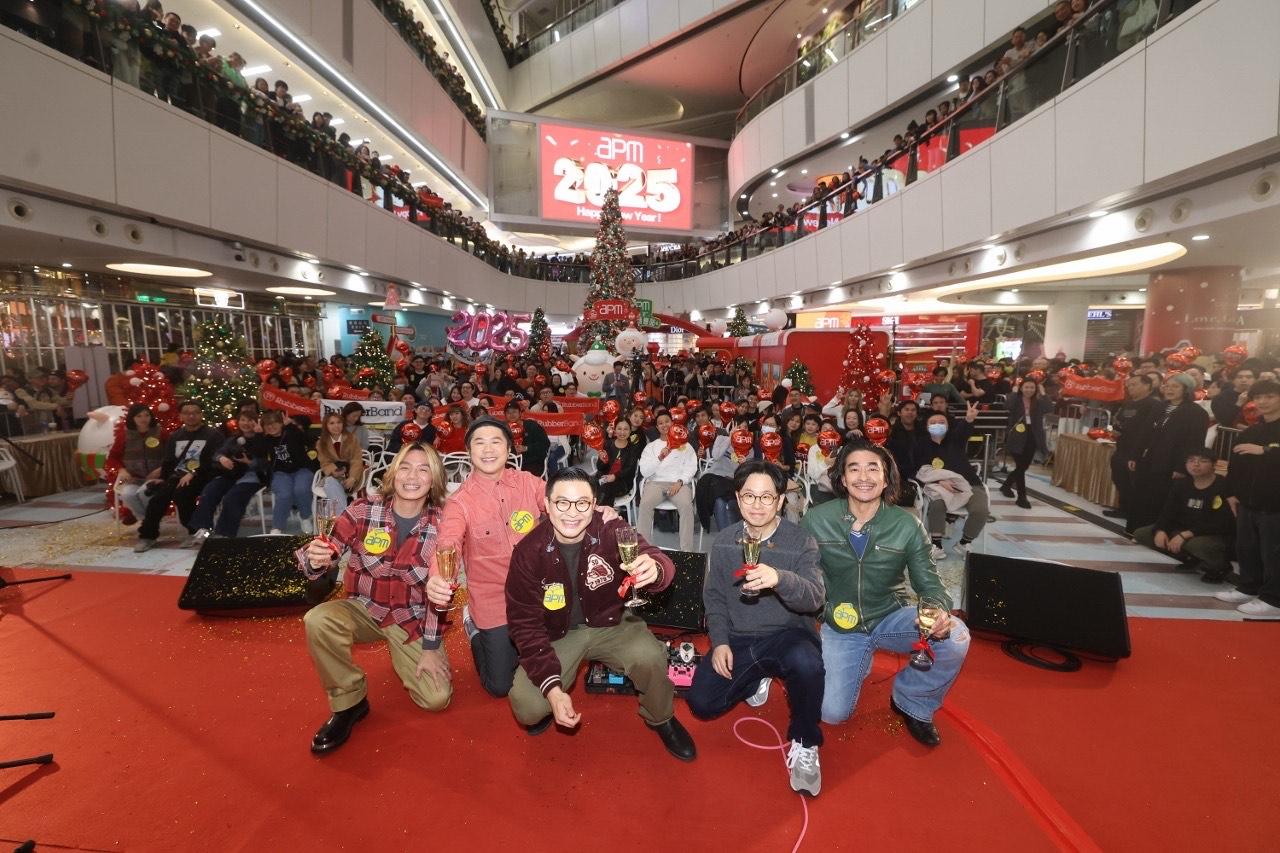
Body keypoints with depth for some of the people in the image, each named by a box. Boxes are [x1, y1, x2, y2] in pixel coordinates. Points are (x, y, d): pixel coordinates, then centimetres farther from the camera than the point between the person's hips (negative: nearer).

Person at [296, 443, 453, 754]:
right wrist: (314, 558, -38)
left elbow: (441, 590, -9)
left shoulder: (441, 524, -14)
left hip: (413, 618, 0)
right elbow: (326, 554, -13)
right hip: (364, 609, 1)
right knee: (318, 620, -31)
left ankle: (401, 654, 23)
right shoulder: (363, 510, -14)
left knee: (437, 698, -12)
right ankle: (348, 702, -5)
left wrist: (431, 648, -8)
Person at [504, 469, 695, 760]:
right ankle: (546, 704, 19)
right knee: (527, 708, -21)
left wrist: (654, 568, -62)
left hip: (610, 624, 0)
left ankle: (661, 718, 6)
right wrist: (552, 687, -22)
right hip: (557, 635, 0)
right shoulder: (528, 553, -17)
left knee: (649, 657, -28)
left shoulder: (611, 532, -20)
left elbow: (657, 560, -35)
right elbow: (525, 623, -13)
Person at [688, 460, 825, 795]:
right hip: (737, 640, 4)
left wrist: (780, 579, -43)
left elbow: (815, 597, -22)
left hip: (788, 634, -3)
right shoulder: (724, 541, 2)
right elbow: (714, 596, 7)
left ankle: (805, 743, -8)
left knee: (806, 664, -38)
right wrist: (719, 641, -7)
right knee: (702, 702, -12)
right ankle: (756, 679, 19)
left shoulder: (801, 541, -9)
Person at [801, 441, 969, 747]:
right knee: (831, 713, -11)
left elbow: (928, 581, -6)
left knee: (955, 638, -27)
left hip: (891, 617, 1)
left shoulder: (907, 525, -10)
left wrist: (940, 611, -29)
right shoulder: (816, 520, -12)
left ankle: (913, 703, 4)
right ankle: (858, 665, 25)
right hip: (839, 624, 0)